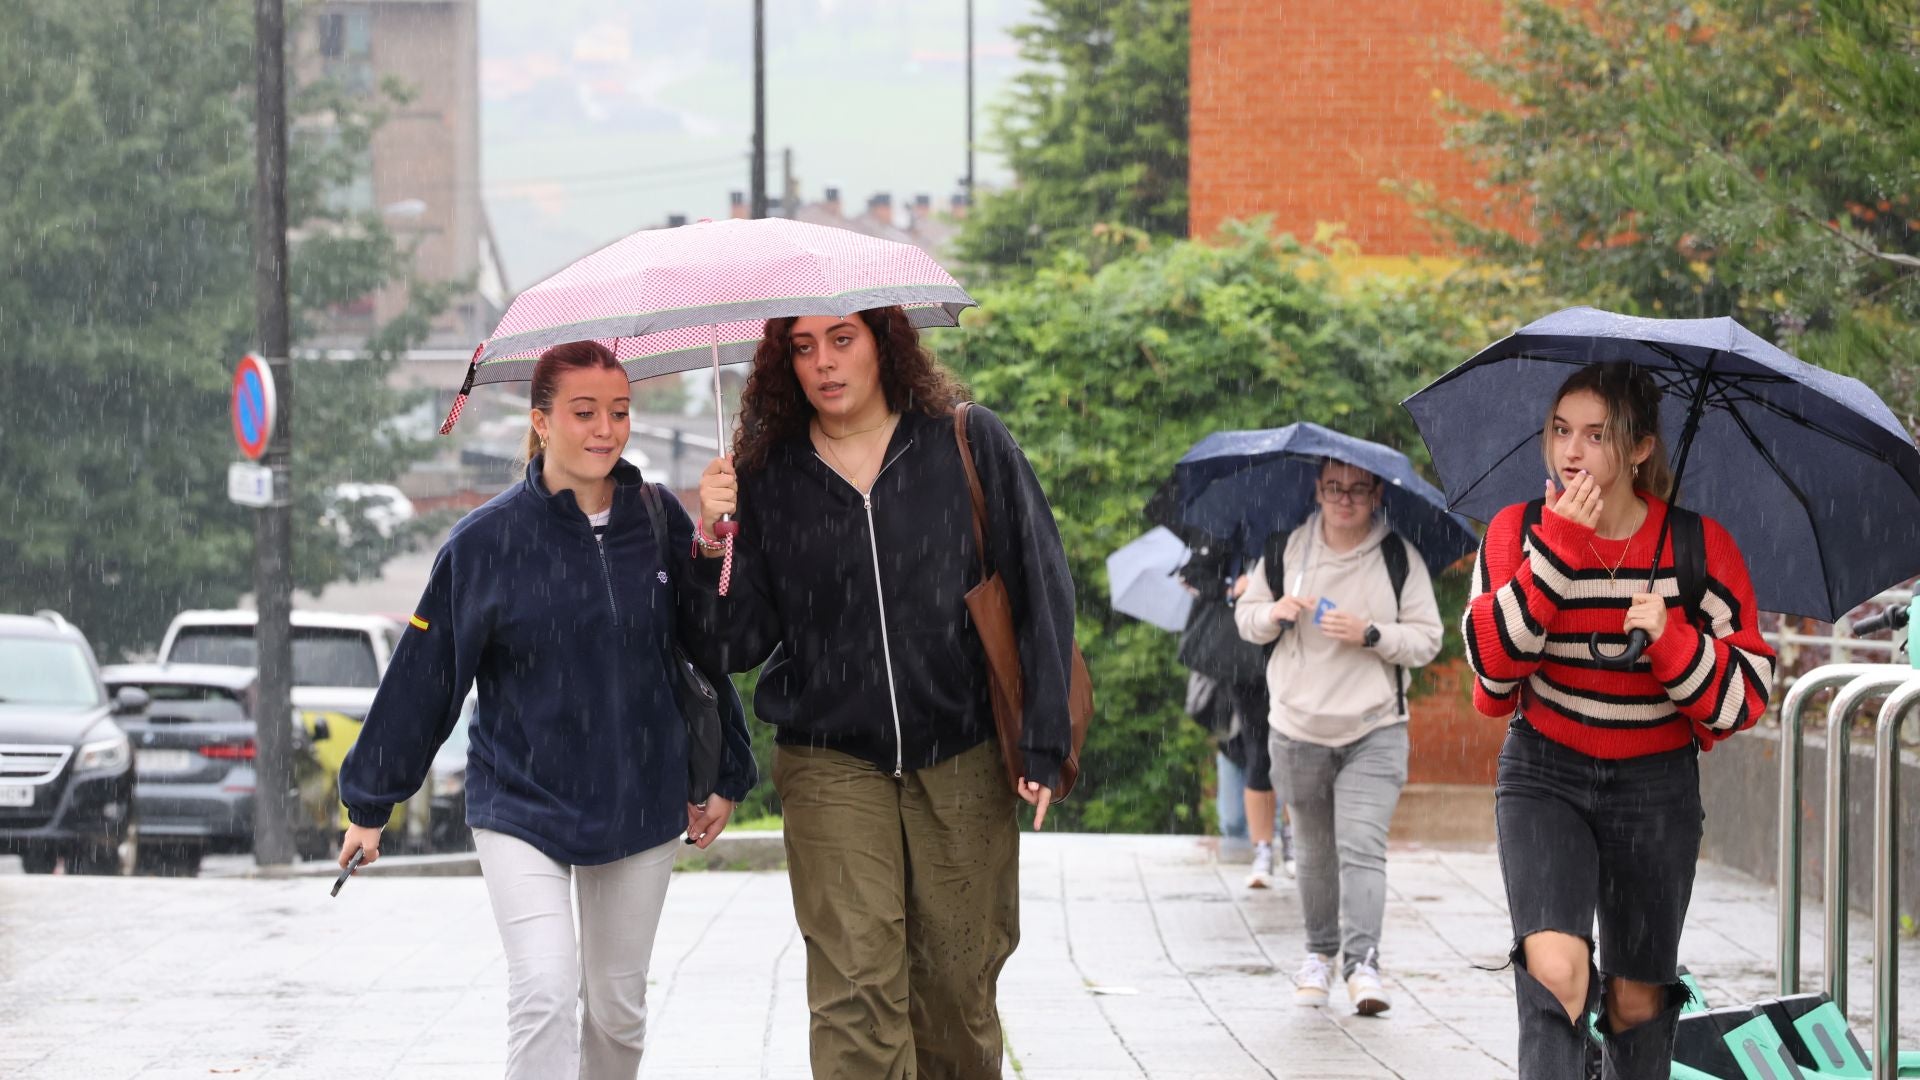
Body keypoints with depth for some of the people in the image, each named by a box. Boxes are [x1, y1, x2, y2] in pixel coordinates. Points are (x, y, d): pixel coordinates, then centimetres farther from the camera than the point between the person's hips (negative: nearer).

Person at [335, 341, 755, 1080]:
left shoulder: (660, 522, 0)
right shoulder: (487, 541, -8)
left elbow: (708, 651, 10)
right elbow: (422, 677, -3)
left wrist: (728, 777, 14)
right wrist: (370, 801, 2)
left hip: (639, 804, 3)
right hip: (521, 803, -3)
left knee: (618, 1005, 10)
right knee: (546, 992, -17)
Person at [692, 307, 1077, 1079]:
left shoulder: (968, 443, 0)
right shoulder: (766, 476, 3)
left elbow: (1040, 589, 2)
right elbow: (741, 644, 3)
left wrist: (1043, 742, -4)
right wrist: (716, 546, -15)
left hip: (962, 761, 0)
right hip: (831, 763, 0)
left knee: (957, 984, 4)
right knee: (857, 988, -10)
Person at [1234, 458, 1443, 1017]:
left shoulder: (1399, 556, -1)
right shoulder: (1287, 547, 4)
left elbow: (1427, 639, 0)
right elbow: (1246, 615, 13)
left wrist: (1370, 634, -17)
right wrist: (1274, 614, -10)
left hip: (1375, 729, -2)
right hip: (1300, 725, 2)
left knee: (1362, 845, -15)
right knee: (1314, 849, 11)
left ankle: (1362, 961, -21)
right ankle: (1319, 952, 27)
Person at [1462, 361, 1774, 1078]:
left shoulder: (1698, 547, -7)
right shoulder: (1518, 532, -4)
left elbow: (1747, 696, -6)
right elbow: (1491, 659, -17)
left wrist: (1672, 638, -24)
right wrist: (1559, 546, -23)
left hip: (1655, 784, 1)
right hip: (1544, 776, -1)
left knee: (1638, 998, 12)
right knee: (1555, 965, -24)